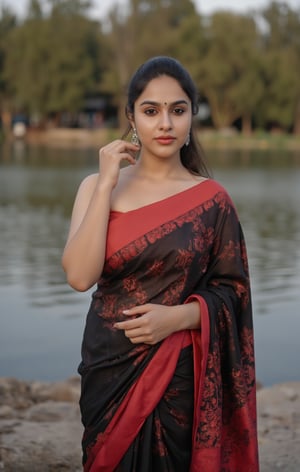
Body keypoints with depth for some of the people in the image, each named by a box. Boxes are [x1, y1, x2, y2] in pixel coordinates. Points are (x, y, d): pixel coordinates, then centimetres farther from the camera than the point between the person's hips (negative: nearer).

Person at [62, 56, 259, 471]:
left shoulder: (211, 199, -5)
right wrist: (106, 184, -16)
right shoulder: (98, 186, -1)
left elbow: (232, 289, -2)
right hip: (108, 370, 2)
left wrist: (179, 316, -19)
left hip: (178, 376, -1)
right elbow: (80, 276, -15)